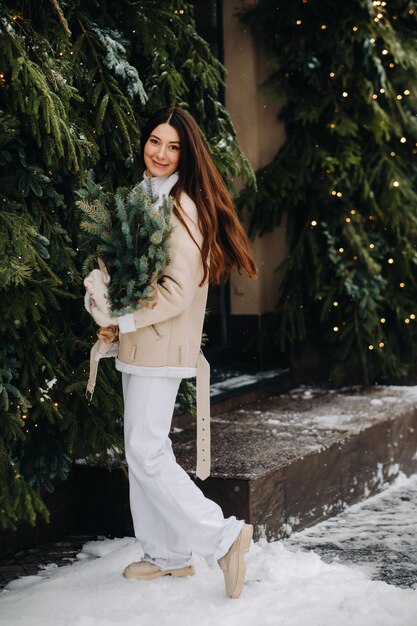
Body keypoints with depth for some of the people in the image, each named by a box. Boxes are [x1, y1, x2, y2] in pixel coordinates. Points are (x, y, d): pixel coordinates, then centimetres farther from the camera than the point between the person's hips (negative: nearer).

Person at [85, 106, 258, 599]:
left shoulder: (182, 208, -14)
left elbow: (177, 292, -19)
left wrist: (119, 318, -13)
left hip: (163, 346, -9)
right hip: (137, 345, 9)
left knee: (146, 452, -10)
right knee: (141, 451, 12)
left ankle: (224, 536, -1)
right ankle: (166, 555, 22)